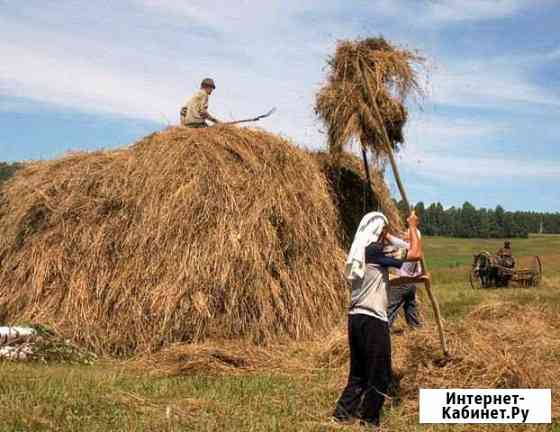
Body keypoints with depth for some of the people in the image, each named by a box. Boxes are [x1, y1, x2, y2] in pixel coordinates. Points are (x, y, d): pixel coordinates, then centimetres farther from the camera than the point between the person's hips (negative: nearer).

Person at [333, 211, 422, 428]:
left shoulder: (359, 251, 13)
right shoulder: (373, 251, -15)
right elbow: (415, 254, -18)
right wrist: (413, 226, -5)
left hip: (356, 318, 9)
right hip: (372, 320, -9)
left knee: (359, 373, 17)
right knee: (379, 375, 4)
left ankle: (343, 412, 19)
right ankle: (369, 420, 12)